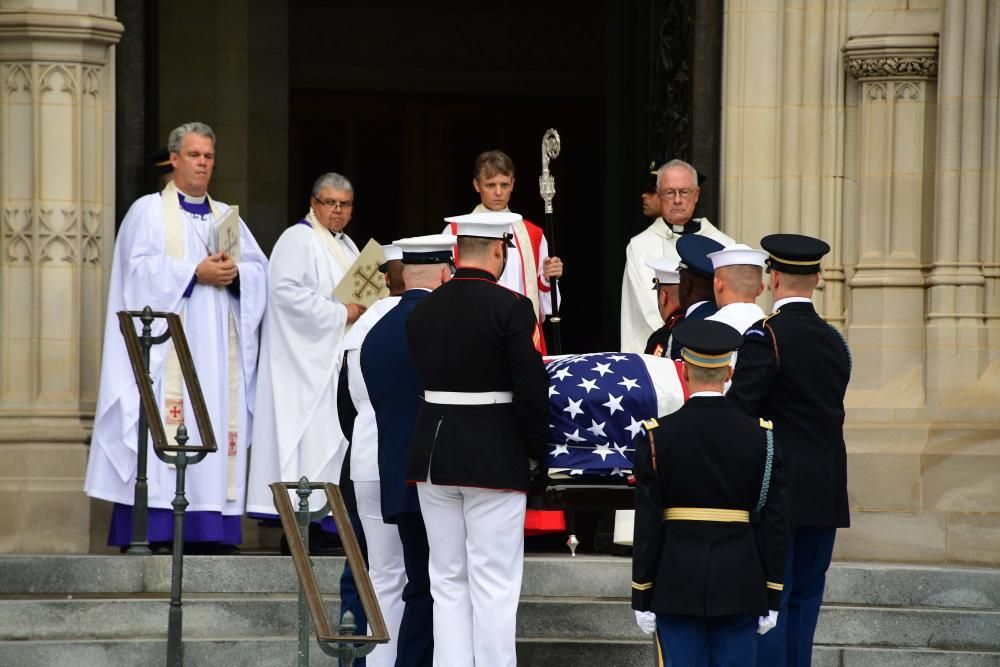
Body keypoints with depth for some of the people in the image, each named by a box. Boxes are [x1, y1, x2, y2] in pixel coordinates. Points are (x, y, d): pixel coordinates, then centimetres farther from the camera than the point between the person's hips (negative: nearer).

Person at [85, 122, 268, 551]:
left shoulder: (227, 217, 19)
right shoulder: (149, 211, 5)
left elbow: (259, 271, 11)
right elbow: (141, 269, -9)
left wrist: (235, 274, -10)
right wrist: (195, 274, -16)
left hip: (218, 345, 5)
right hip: (166, 339, -5)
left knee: (218, 422, -2)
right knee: (161, 429, -12)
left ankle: (209, 528, -3)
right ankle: (147, 529, -15)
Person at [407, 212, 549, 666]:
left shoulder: (423, 310, 5)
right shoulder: (511, 308, -12)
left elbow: (420, 381, 8)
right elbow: (531, 389, -13)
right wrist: (539, 451, 0)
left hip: (433, 457, 5)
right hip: (495, 458, -5)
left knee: (447, 582, 10)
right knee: (494, 586, -2)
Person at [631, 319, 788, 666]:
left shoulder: (658, 436, -5)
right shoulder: (760, 435, -2)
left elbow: (647, 525, -5)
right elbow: (776, 523, -1)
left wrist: (642, 598, 2)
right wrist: (771, 598, 6)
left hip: (676, 585, -1)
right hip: (739, 585, 1)